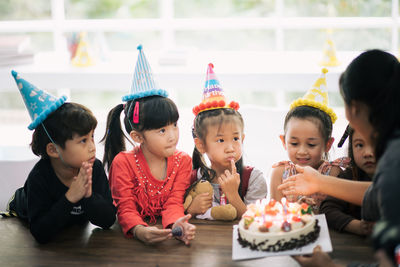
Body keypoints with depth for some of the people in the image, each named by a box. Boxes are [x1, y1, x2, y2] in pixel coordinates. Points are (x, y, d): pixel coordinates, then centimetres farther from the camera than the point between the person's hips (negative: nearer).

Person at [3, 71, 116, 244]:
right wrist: (70, 198, -44)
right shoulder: (39, 177, -32)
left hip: (76, 224, 3)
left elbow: (108, 220, -22)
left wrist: (89, 195, -40)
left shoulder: (95, 168, -23)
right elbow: (41, 234, -35)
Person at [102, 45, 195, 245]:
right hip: (132, 236, -1)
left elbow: (174, 204, -8)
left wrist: (176, 225, -32)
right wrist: (139, 231, -37)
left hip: (165, 232, 1)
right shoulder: (123, 163, -10)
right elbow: (125, 209, -14)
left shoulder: (183, 161, -2)